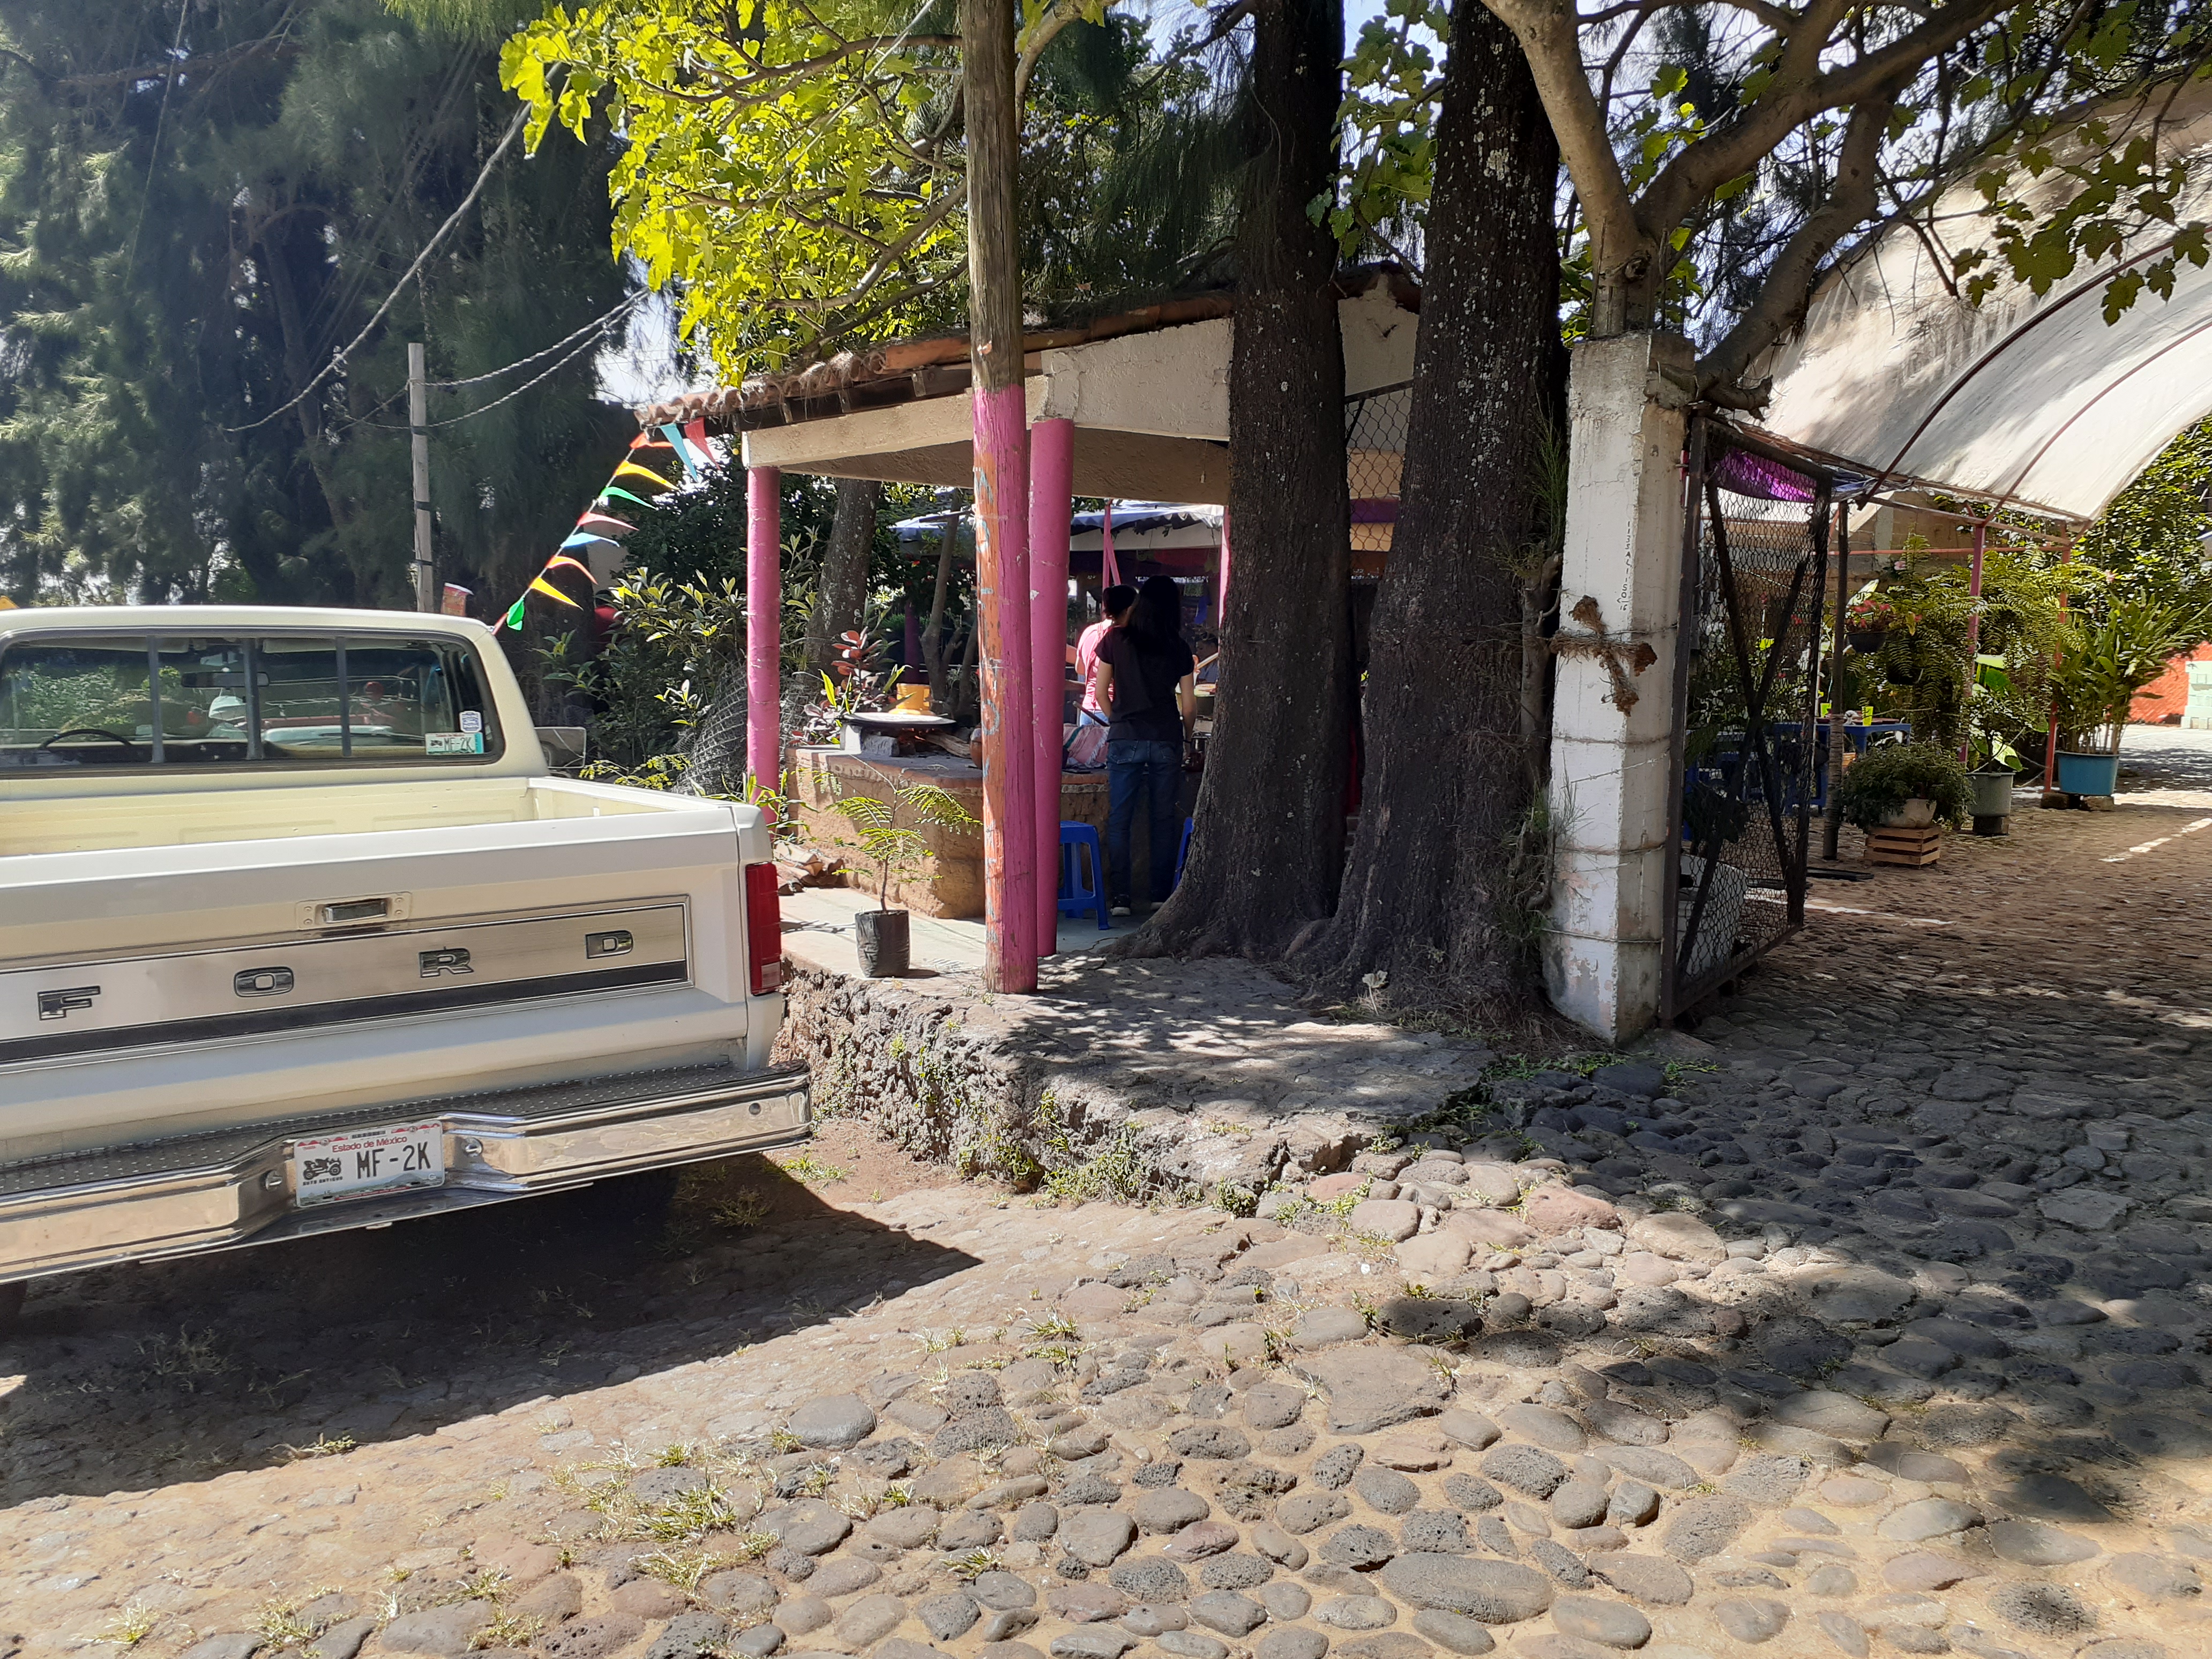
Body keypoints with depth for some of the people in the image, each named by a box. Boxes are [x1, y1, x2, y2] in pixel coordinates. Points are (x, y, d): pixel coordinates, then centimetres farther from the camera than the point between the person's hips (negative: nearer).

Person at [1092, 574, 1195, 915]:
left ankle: (1120, 897, 0)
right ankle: (1162, 894, 12)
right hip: (1166, 740, 1)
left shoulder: (1116, 640, 0)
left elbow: (1101, 692, 4)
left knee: (1119, 820, 3)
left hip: (1125, 738, -1)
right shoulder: (1179, 649, 2)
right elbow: (1189, 705, 4)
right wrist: (1182, 734, 21)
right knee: (1164, 819, 9)